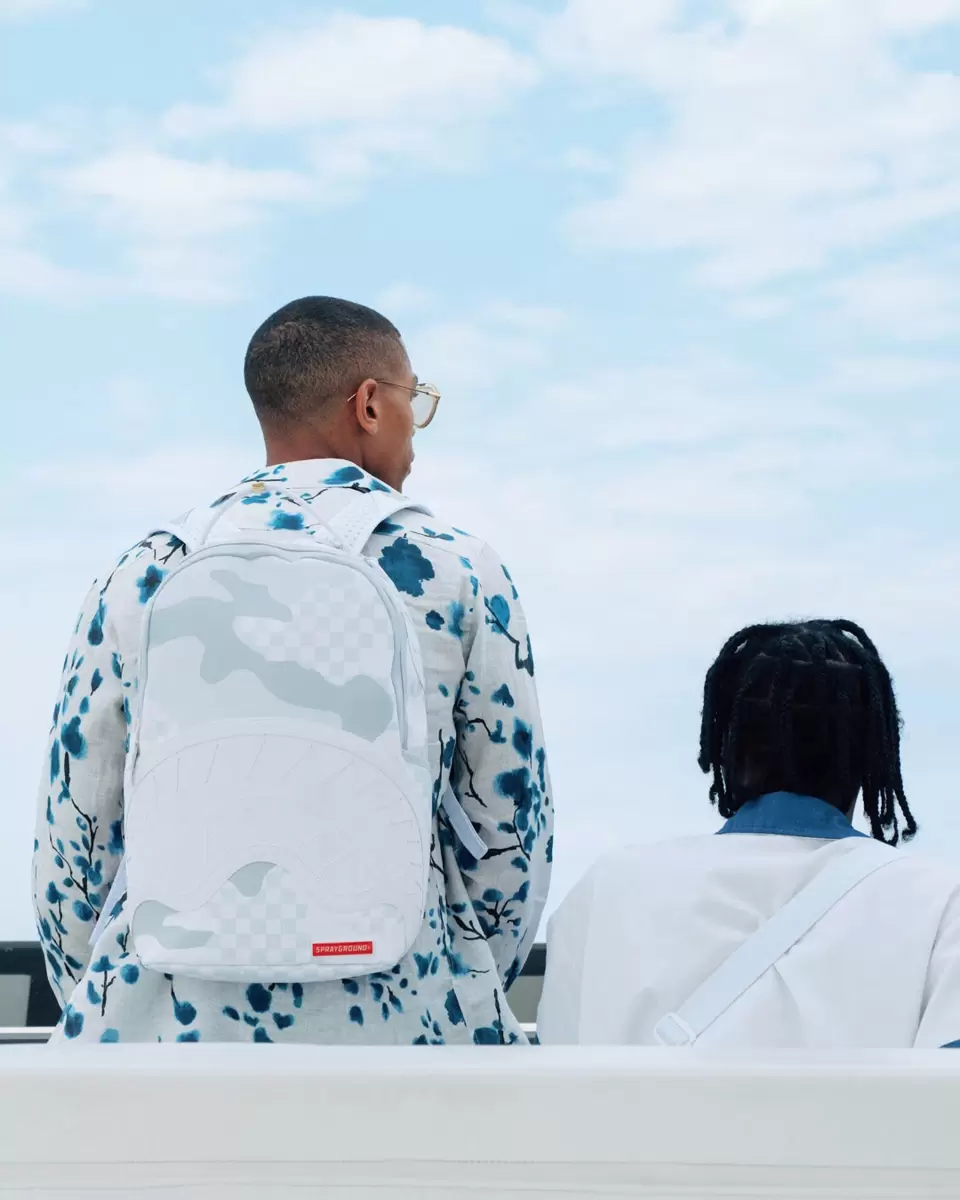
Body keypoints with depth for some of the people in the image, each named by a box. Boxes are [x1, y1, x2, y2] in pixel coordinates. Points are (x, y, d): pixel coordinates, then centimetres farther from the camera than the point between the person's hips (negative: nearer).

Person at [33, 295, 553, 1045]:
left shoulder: (142, 580, 3)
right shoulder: (459, 574, -1)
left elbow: (71, 849, 6)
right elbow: (512, 831, 3)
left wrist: (99, 1014, 20)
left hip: (164, 1024, 2)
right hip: (401, 1026, -1)